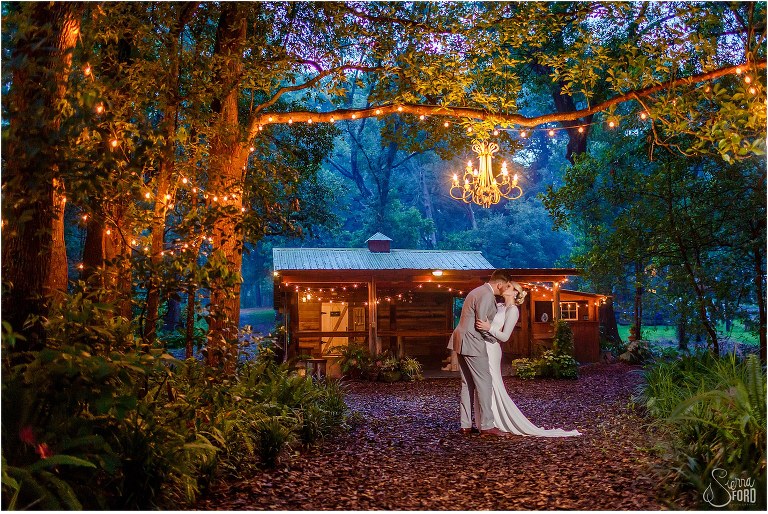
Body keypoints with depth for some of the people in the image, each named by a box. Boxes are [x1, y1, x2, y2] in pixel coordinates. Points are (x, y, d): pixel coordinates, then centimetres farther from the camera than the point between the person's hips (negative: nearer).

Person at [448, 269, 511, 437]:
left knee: (468, 384, 11)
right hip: (472, 344, -10)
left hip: (461, 342, 10)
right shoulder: (487, 295, -14)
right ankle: (487, 426, -1)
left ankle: (466, 425, 14)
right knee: (484, 384, -4)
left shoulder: (478, 291, 18)